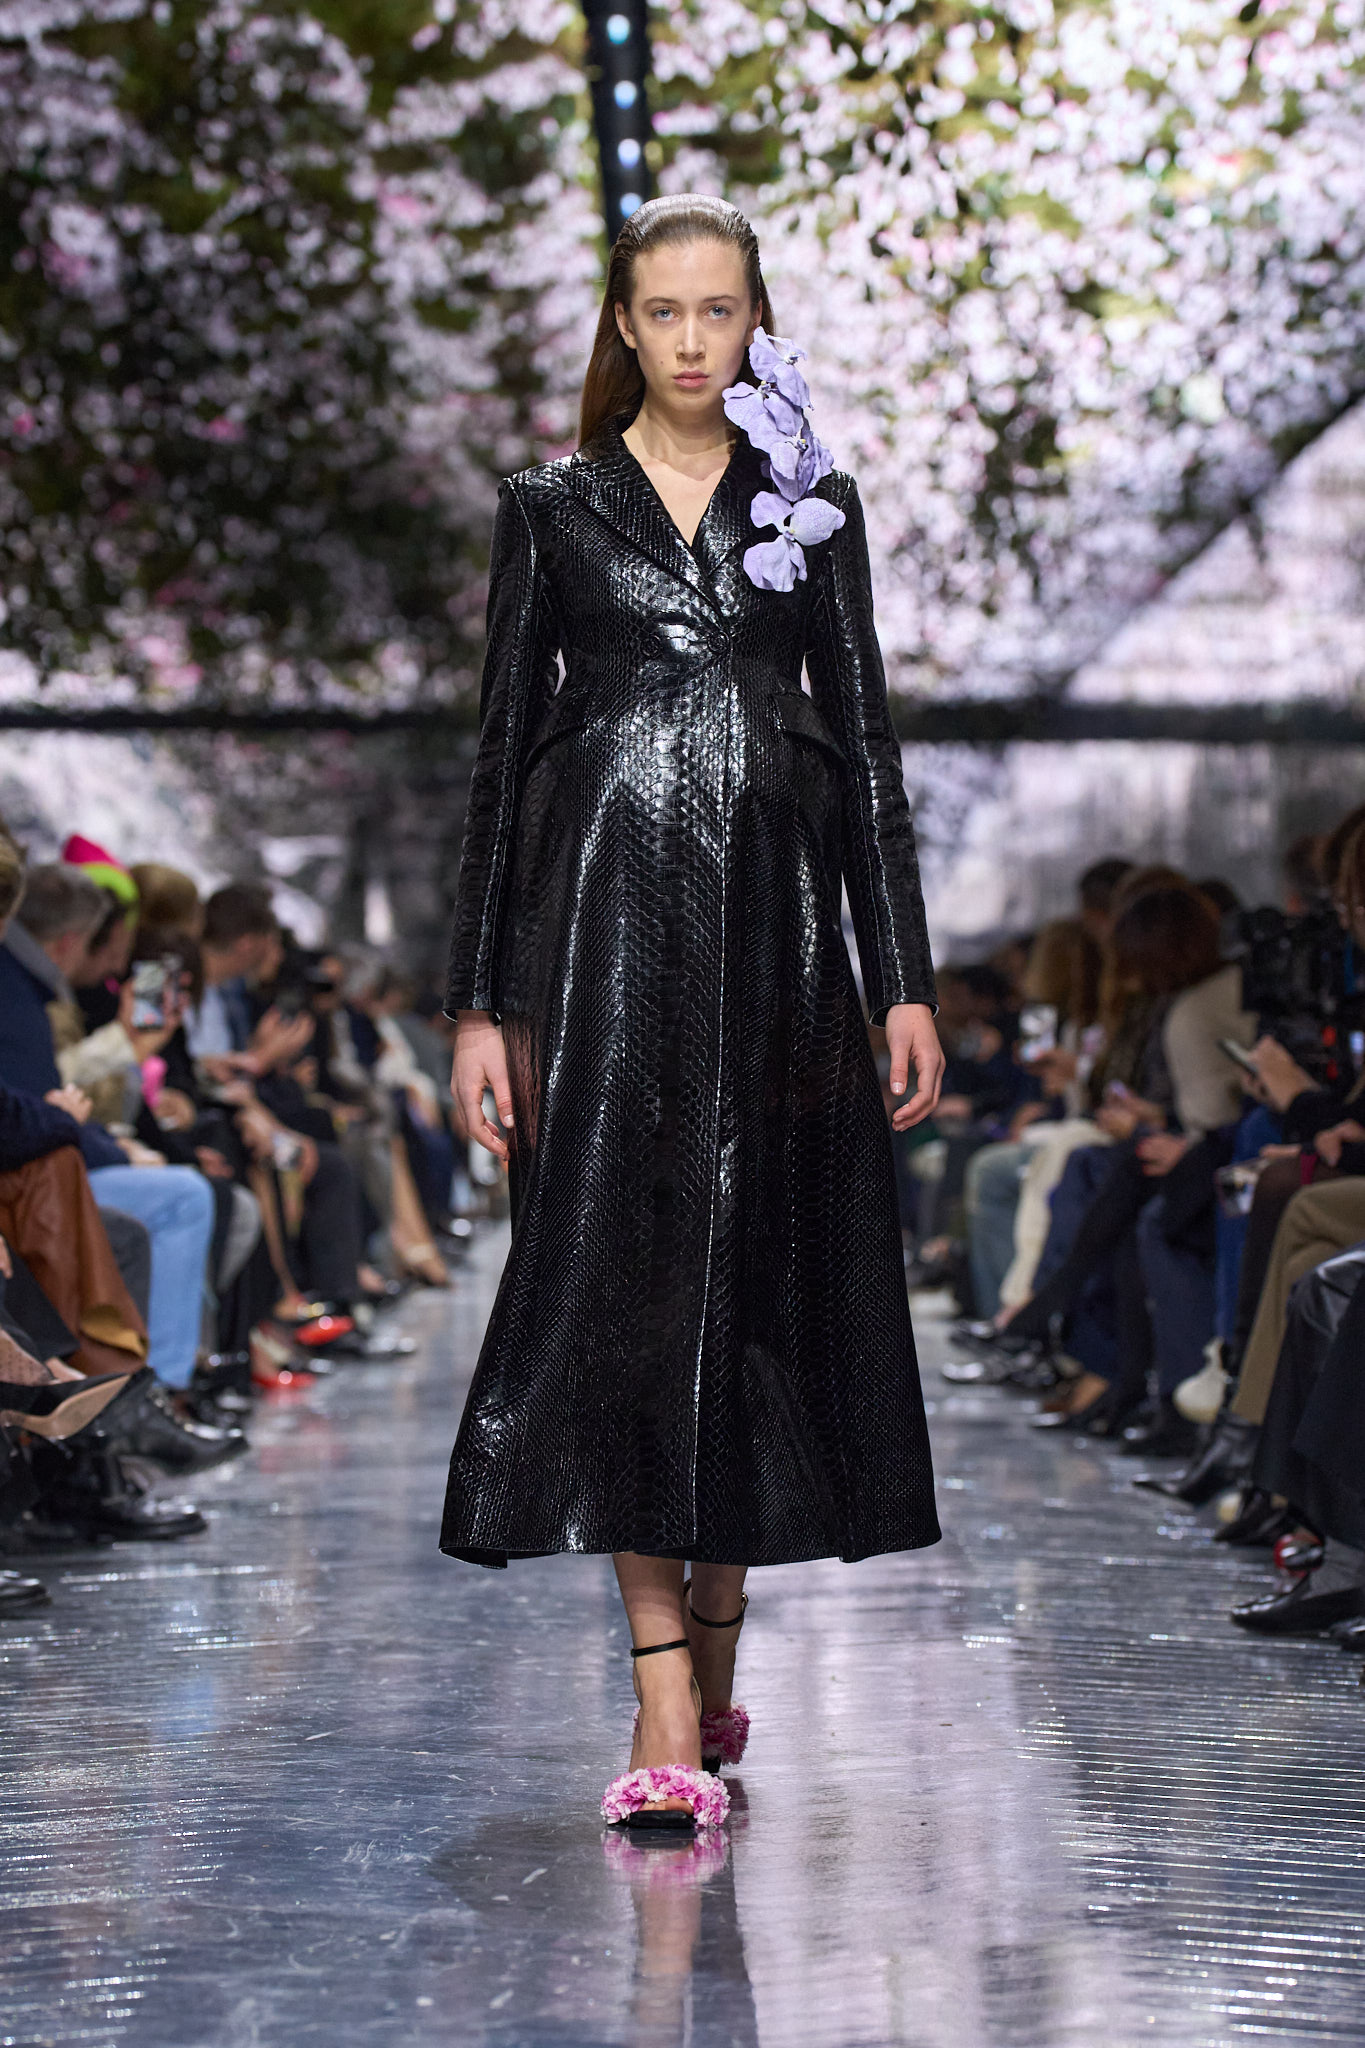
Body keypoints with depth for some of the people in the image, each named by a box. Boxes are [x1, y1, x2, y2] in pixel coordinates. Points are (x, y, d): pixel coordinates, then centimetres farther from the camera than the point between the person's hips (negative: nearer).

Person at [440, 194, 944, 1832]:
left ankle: (716, 1650, 22)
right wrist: (477, 1001, -2)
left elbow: (865, 746, 10)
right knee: (618, 1278, -9)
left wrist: (905, 978, 2)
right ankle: (667, 1711, -9)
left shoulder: (814, 509, 11)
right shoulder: (555, 508, 7)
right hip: (605, 927, -1)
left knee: (764, 1278, 3)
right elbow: (503, 753, 5)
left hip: (773, 930, 2)